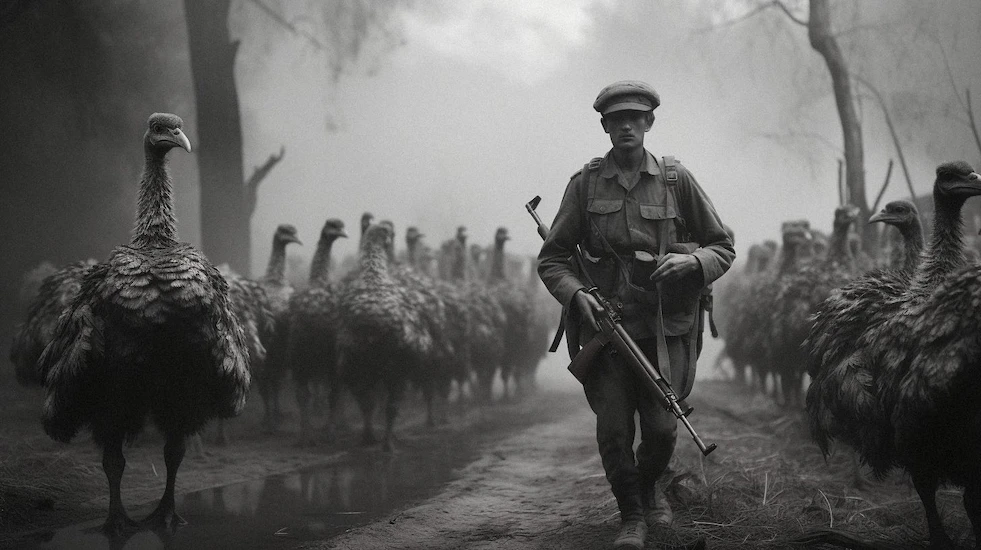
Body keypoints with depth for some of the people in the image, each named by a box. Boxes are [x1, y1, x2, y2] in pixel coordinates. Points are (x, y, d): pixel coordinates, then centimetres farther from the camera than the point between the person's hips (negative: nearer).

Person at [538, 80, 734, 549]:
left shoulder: (676, 180, 4)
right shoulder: (585, 183, 4)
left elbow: (723, 248, 10)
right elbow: (551, 259, 7)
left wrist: (690, 260, -11)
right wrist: (576, 294, -12)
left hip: (665, 327, 0)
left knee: (662, 428, -4)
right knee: (613, 431, -4)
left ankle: (648, 485, 30)